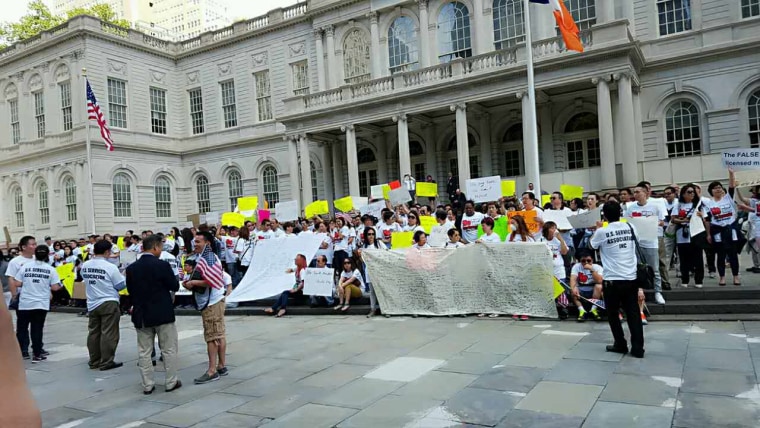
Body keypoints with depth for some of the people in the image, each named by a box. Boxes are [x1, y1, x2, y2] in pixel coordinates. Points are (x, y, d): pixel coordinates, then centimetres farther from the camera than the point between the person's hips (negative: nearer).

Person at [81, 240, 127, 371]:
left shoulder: (85, 266, 2)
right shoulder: (110, 267, -16)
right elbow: (120, 285, -10)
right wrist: (124, 277, 9)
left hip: (92, 304, 7)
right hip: (109, 303, -7)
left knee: (93, 333, 14)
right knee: (108, 334, -1)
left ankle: (94, 361, 23)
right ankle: (106, 362, 2)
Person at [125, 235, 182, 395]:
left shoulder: (131, 268, -1)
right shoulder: (162, 265, -15)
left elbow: (130, 290, 8)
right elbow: (175, 287, -7)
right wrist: (172, 274, 11)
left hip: (141, 315, 4)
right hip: (163, 314, -4)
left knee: (144, 351, 11)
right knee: (169, 349, 8)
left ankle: (147, 385, 15)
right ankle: (171, 382, 14)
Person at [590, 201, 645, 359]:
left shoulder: (602, 232, -10)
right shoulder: (631, 227, 2)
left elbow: (592, 245, 10)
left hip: (612, 280, -4)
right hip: (631, 278, 4)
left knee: (613, 314, 12)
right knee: (633, 314, 8)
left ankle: (620, 345, 17)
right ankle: (638, 348, 8)